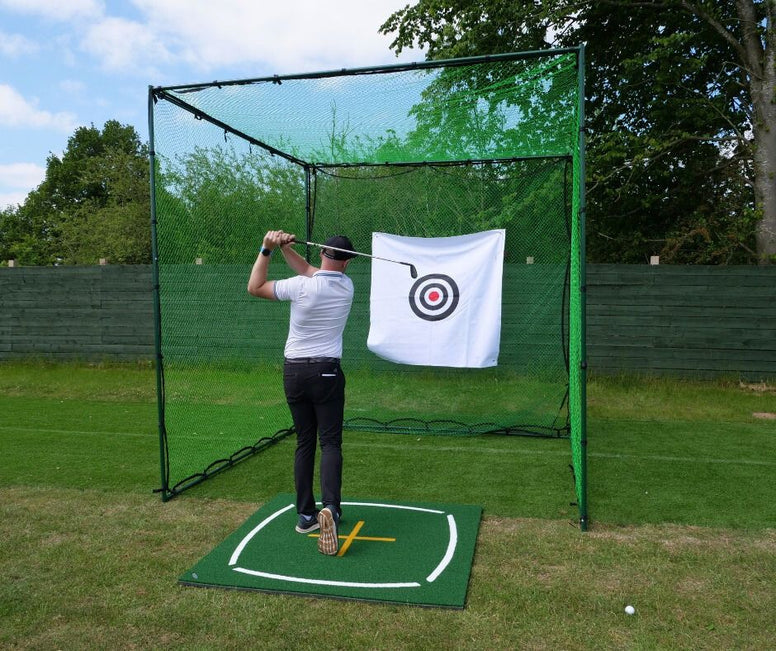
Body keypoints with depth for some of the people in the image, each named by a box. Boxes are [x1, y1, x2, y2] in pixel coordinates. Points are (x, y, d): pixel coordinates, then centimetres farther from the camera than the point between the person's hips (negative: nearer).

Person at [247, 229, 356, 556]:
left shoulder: (301, 286, -12)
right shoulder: (346, 286, -1)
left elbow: (254, 287, 0)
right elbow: (309, 270, 11)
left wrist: (267, 249, 1)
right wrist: (284, 247, 0)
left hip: (294, 371, 0)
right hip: (327, 372, 0)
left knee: (304, 443, 11)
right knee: (330, 442, 1)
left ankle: (305, 514, 14)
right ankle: (330, 507, -19)